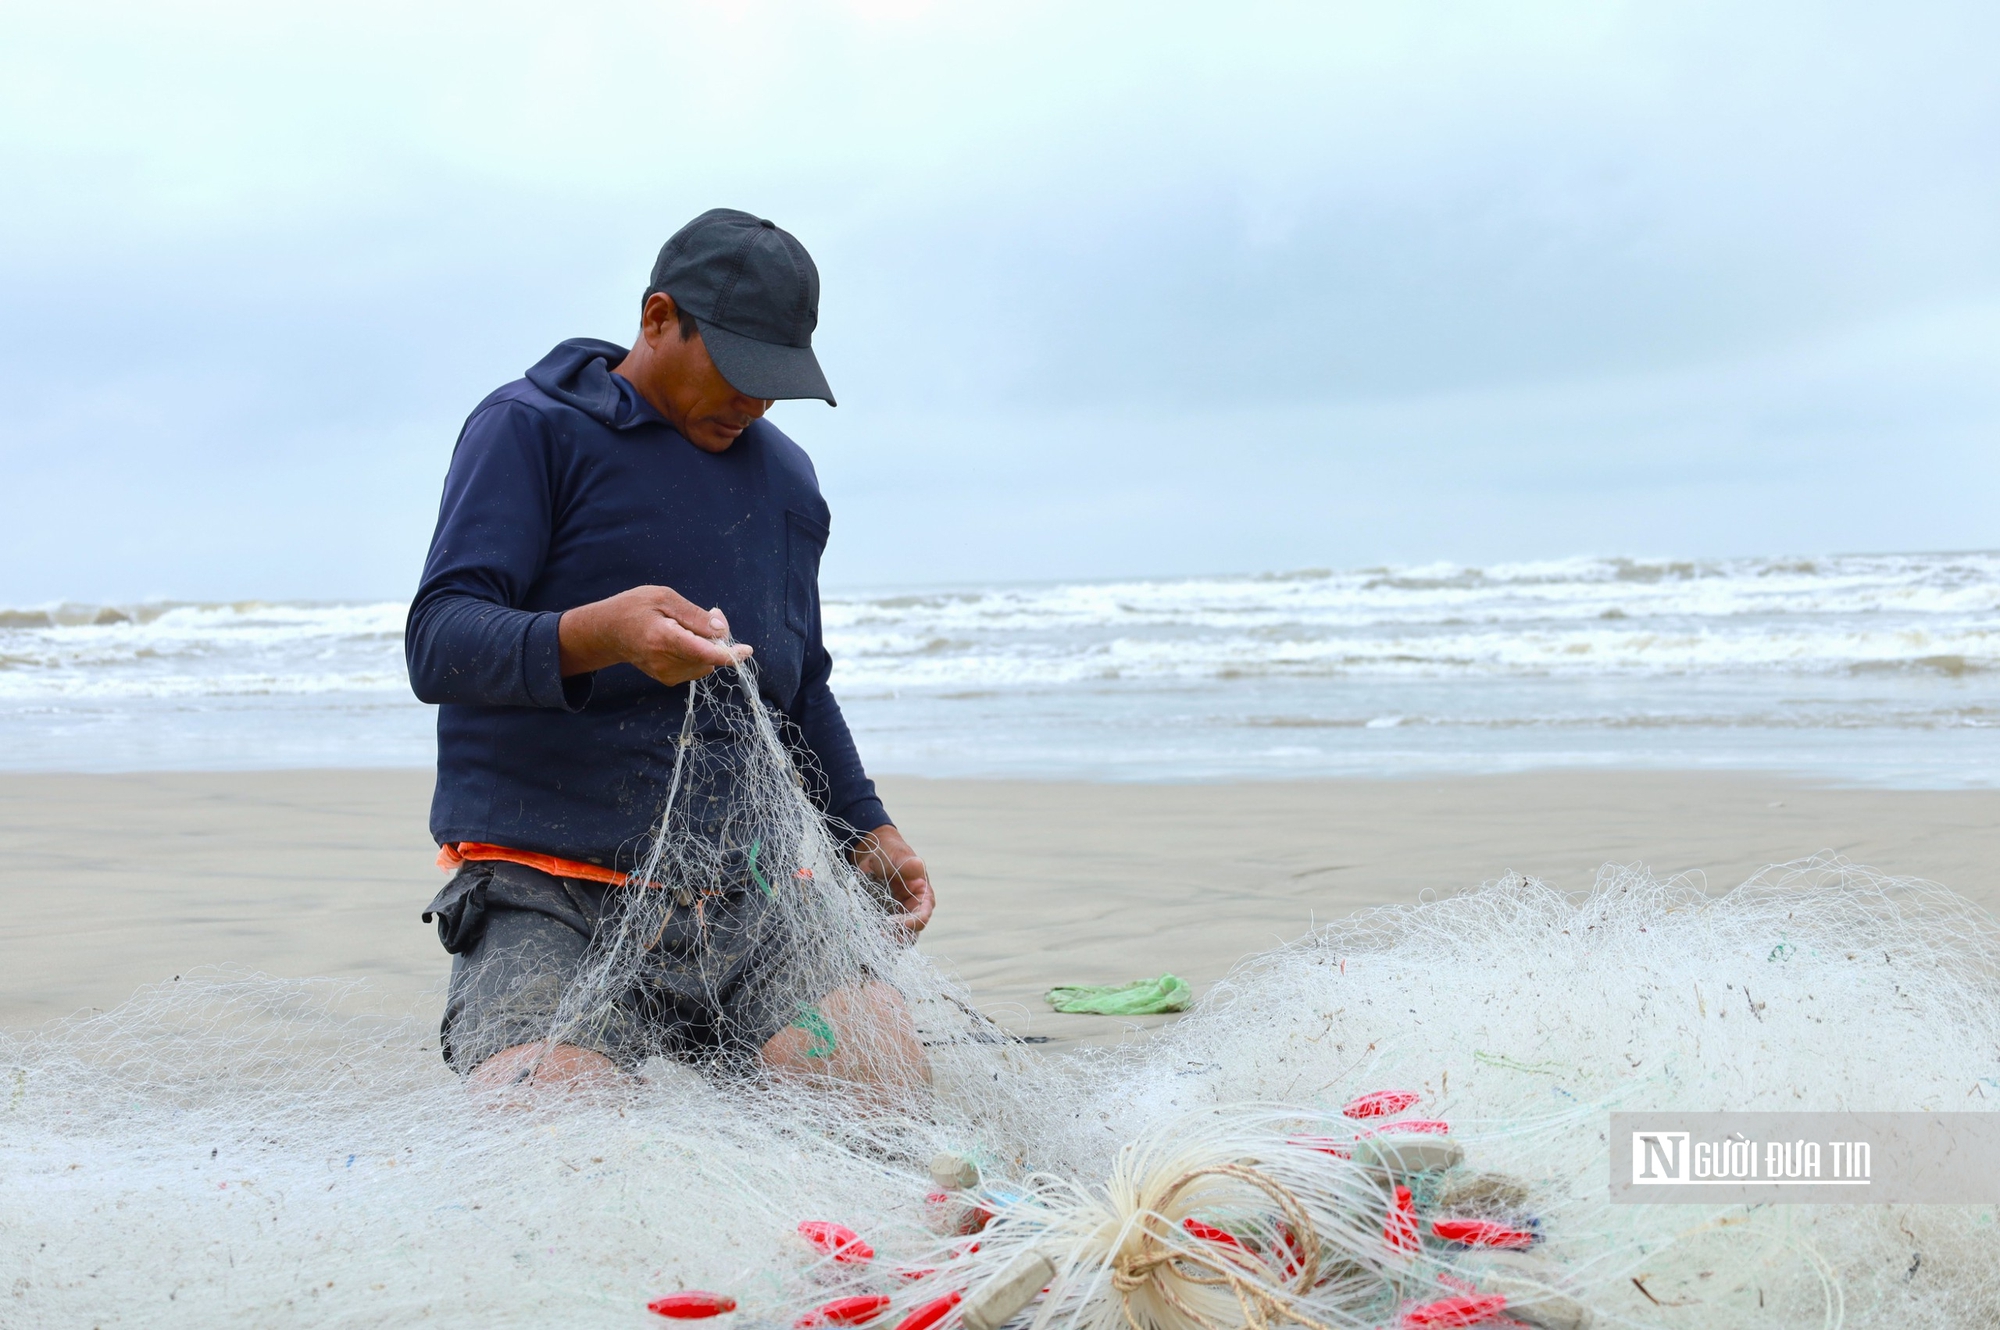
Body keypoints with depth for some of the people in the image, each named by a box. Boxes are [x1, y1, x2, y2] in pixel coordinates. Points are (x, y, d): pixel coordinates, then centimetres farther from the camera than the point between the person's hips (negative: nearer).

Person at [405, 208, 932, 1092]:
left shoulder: (786, 478, 21)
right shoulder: (531, 429, -1)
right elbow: (437, 645, -14)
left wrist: (865, 828, 20)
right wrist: (598, 634, -32)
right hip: (548, 893, -5)